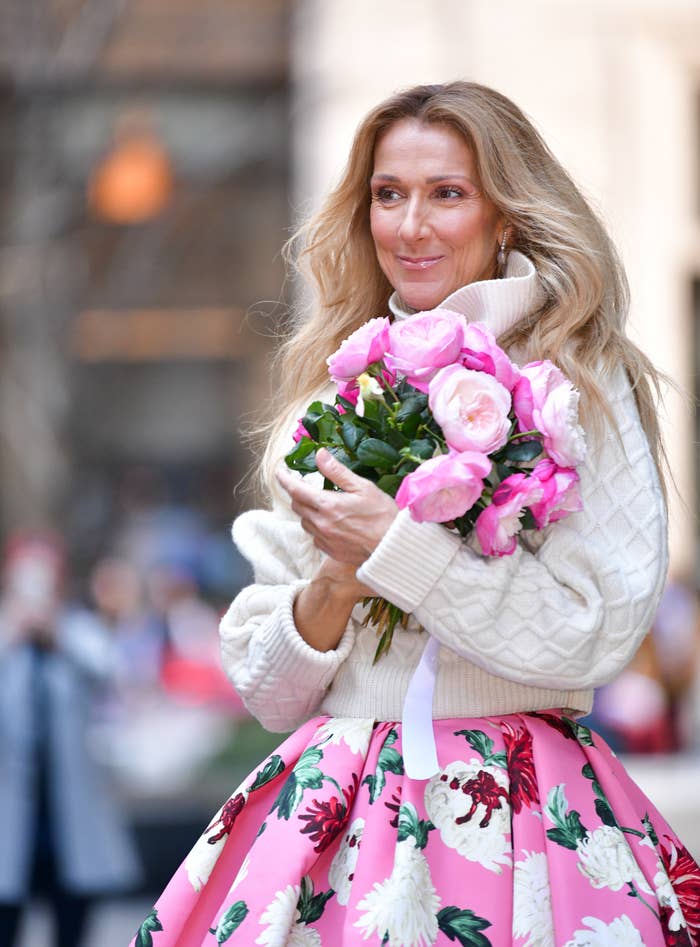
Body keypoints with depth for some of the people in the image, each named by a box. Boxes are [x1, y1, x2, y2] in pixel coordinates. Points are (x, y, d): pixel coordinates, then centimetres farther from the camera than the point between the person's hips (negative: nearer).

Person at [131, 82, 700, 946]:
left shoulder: (581, 384, 0)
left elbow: (599, 631, -11)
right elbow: (263, 691, 10)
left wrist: (395, 548, -13)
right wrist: (335, 585, -9)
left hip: (517, 814, -3)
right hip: (333, 815, 3)